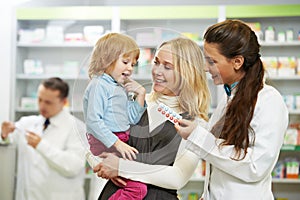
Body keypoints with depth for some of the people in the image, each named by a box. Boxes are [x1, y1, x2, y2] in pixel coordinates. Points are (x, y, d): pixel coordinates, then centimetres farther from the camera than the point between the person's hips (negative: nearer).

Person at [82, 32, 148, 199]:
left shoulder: (120, 89, 17)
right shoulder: (98, 85, -13)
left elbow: (132, 119, 16)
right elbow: (93, 121, -22)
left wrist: (141, 94, 5)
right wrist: (117, 144, -25)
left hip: (120, 143, 10)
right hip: (106, 146, -10)